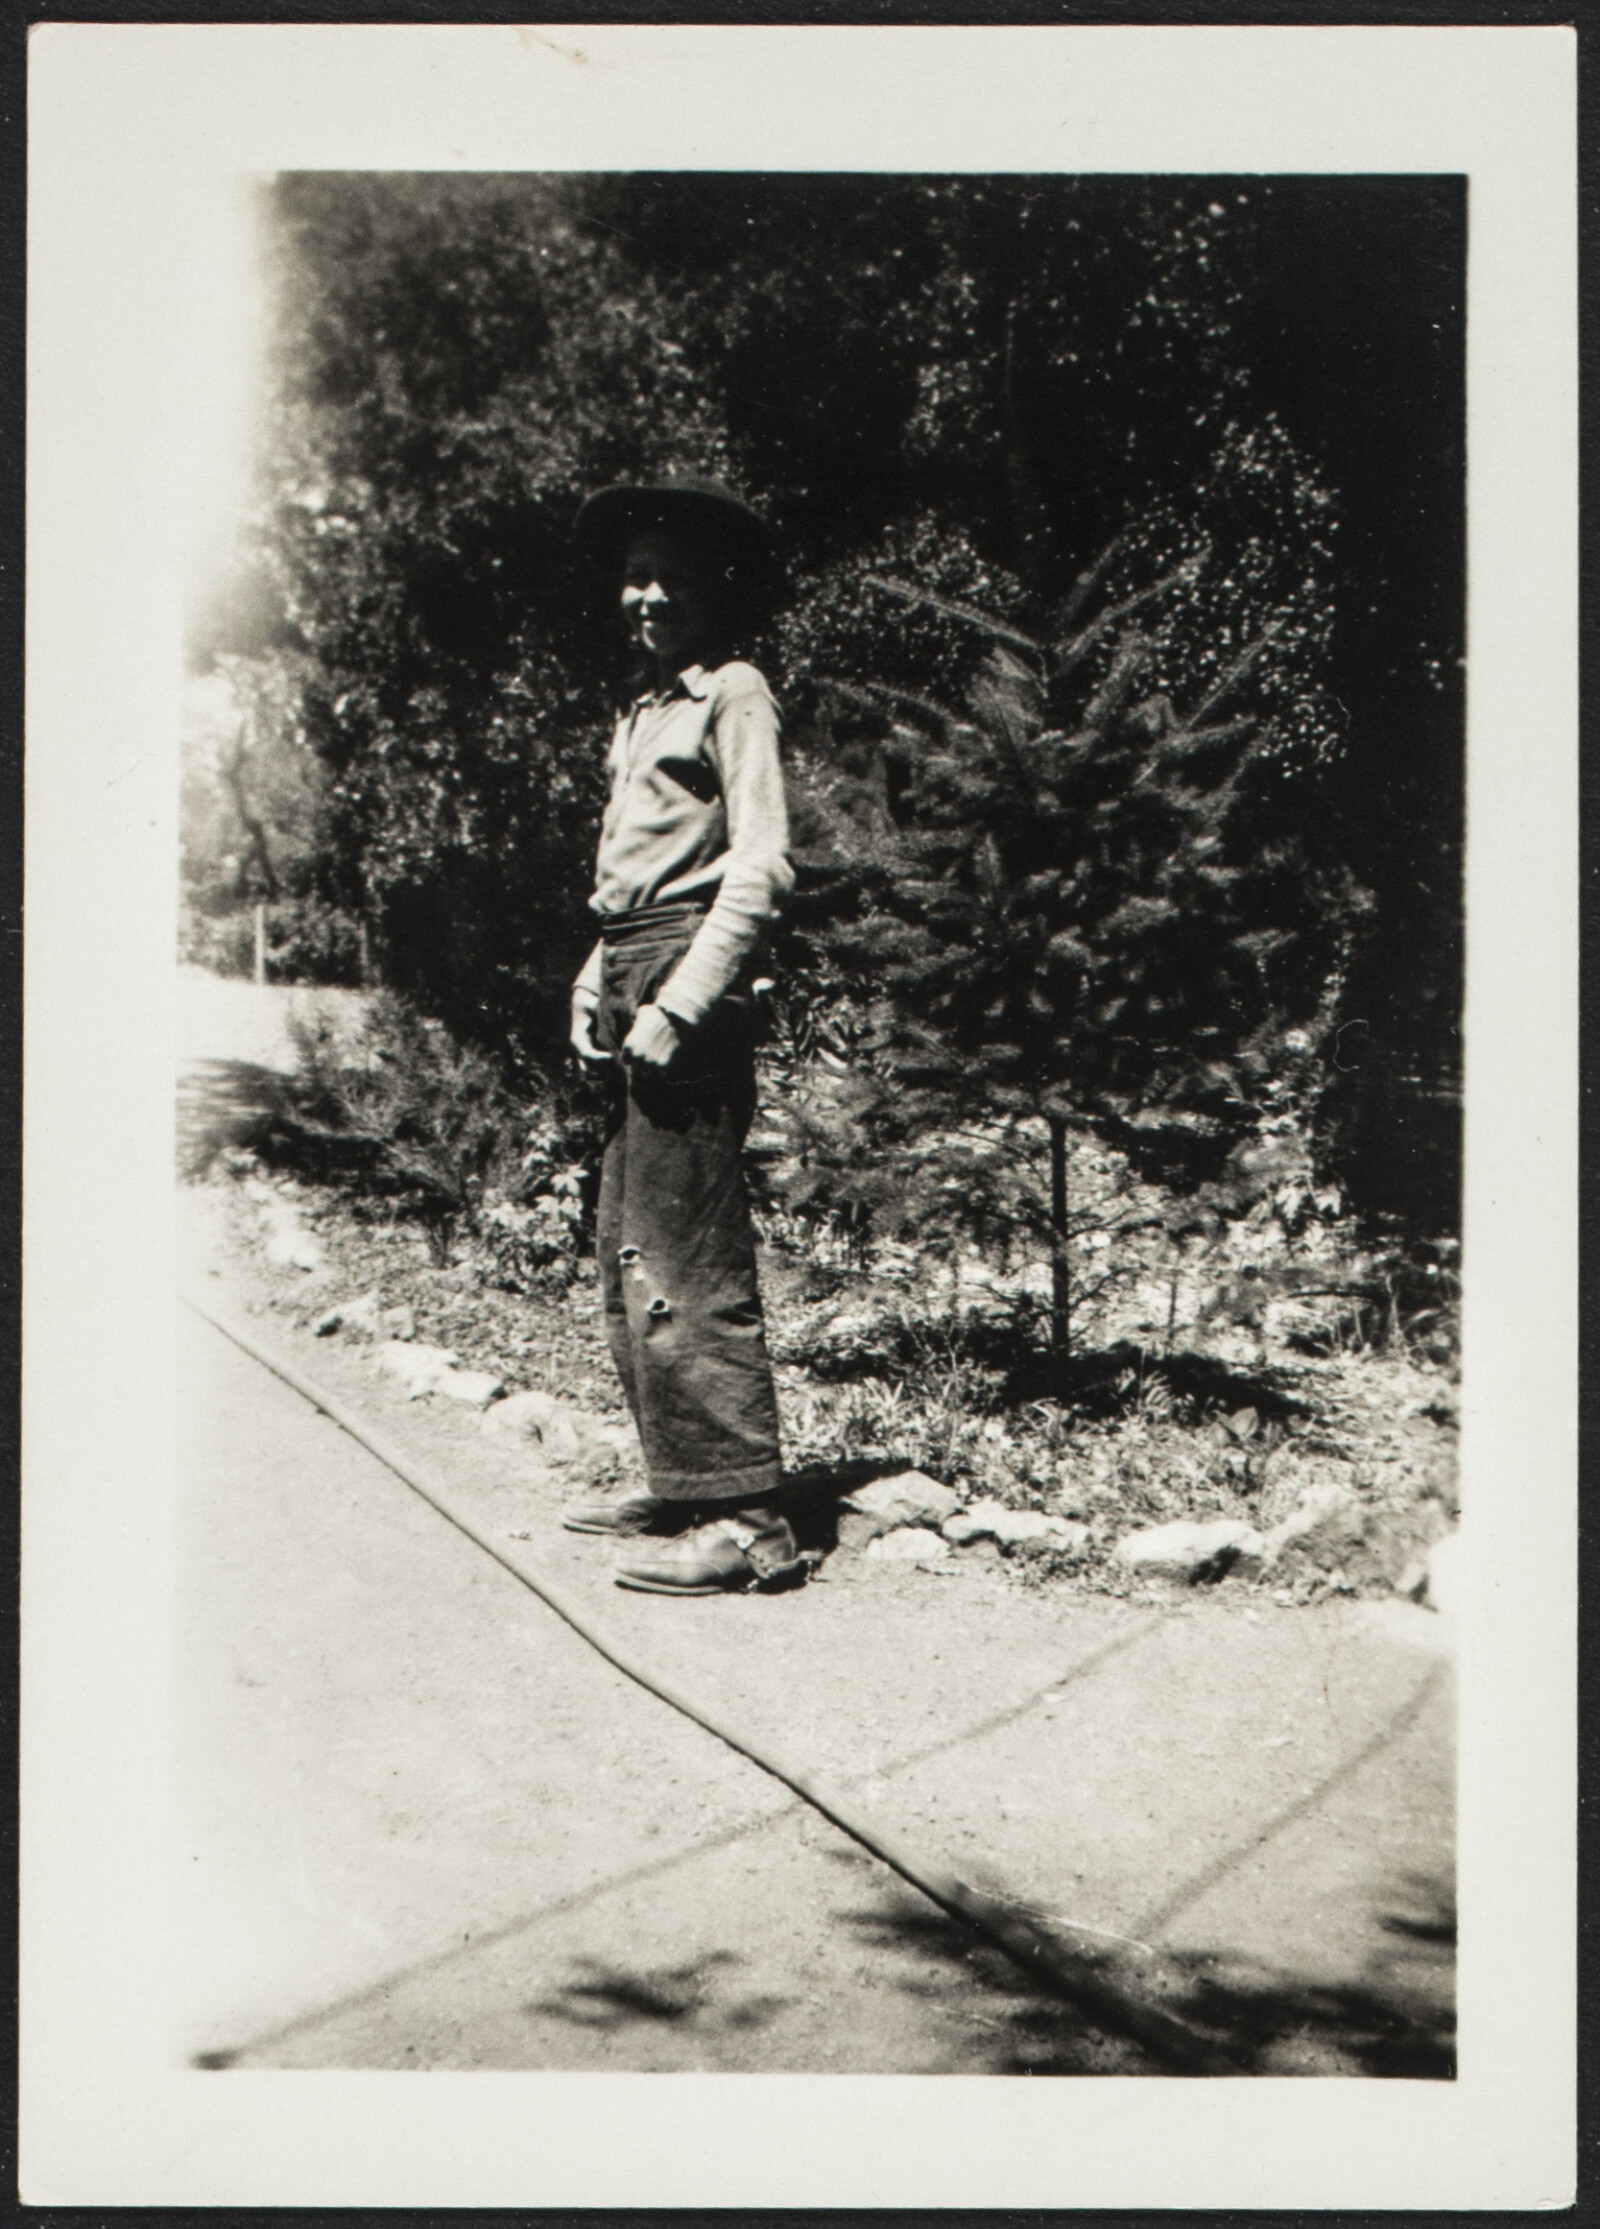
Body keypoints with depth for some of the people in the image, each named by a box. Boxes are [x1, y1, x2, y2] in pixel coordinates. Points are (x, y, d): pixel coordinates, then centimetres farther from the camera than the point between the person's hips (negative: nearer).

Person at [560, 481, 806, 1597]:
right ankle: (679, 1486, 22)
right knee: (628, 1251, 12)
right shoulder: (643, 712, 21)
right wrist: (597, 986, 13)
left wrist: (678, 1004, -20)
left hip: (693, 986, -10)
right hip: (637, 996, 10)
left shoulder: (734, 694, -5)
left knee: (688, 1259, -11)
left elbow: (761, 868, -14)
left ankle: (748, 1520, -7)